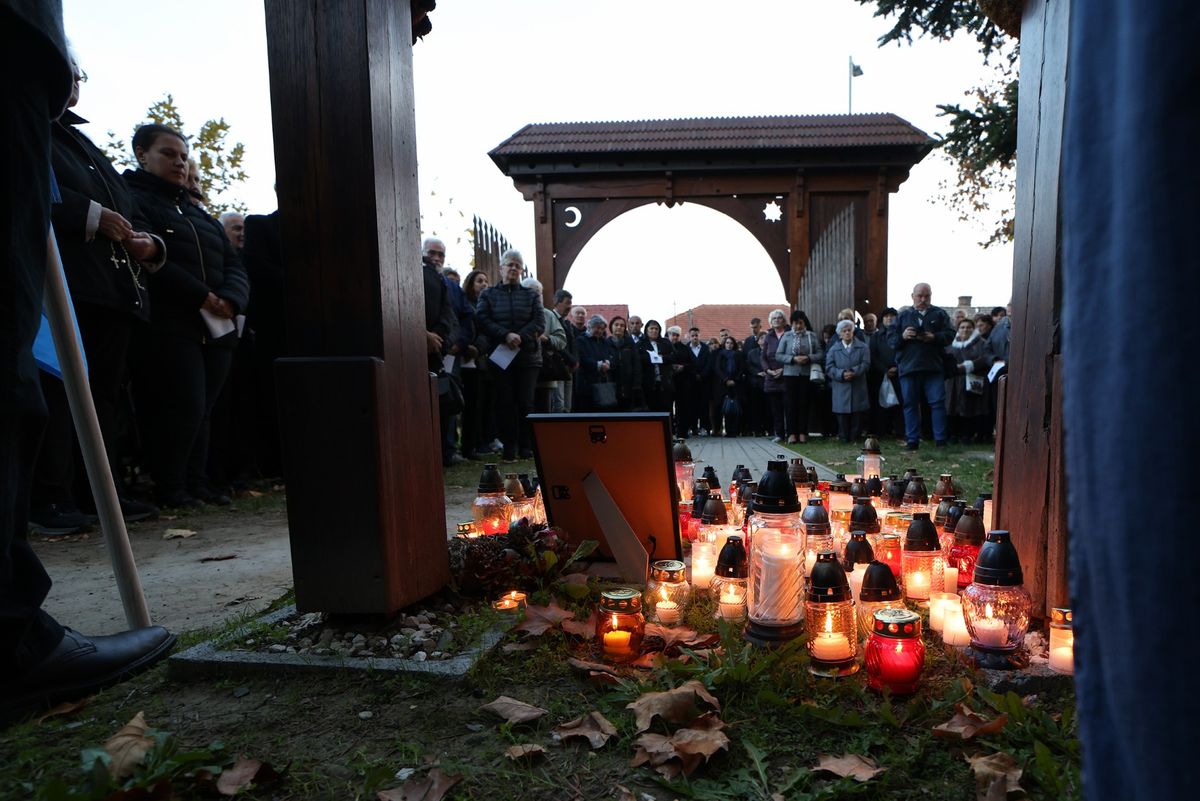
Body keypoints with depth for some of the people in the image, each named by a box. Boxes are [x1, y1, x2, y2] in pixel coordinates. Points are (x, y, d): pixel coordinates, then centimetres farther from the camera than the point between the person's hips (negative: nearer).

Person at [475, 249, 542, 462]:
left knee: (526, 402, -1)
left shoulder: (531, 295, 13)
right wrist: (506, 336, -17)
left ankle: (526, 445, 7)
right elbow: (482, 321, -3)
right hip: (499, 356, 0)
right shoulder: (488, 294, 11)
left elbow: (539, 323, 2)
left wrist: (521, 337, -15)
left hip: (527, 356, 1)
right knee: (505, 402, 0)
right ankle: (509, 446, 6)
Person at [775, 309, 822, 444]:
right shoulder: (786, 336, 3)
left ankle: (802, 432, 10)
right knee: (790, 404, -2)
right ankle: (791, 433, 3)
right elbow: (778, 355, -1)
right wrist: (793, 359, -14)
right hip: (790, 374, -1)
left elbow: (821, 354, 2)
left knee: (804, 403, 3)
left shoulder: (812, 336, 5)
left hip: (806, 375, 1)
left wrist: (808, 358, -15)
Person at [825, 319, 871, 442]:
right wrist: (842, 374, -16)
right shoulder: (833, 349, 10)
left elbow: (865, 364, -3)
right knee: (842, 413, -1)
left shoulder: (863, 347, 9)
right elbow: (829, 367, 0)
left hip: (858, 387, 0)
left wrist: (854, 372, -19)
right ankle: (844, 437, 8)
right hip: (840, 388, 0)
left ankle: (855, 436, 10)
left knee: (857, 413, 1)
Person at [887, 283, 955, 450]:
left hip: (933, 367, 0)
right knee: (910, 404, 5)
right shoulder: (903, 315, 9)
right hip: (908, 366, 1)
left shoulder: (939, 314, 9)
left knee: (938, 402, 0)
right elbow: (890, 338, 5)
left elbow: (950, 334, 1)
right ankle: (912, 440, 13)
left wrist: (934, 338, -16)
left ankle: (940, 439, 9)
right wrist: (902, 336, -15)